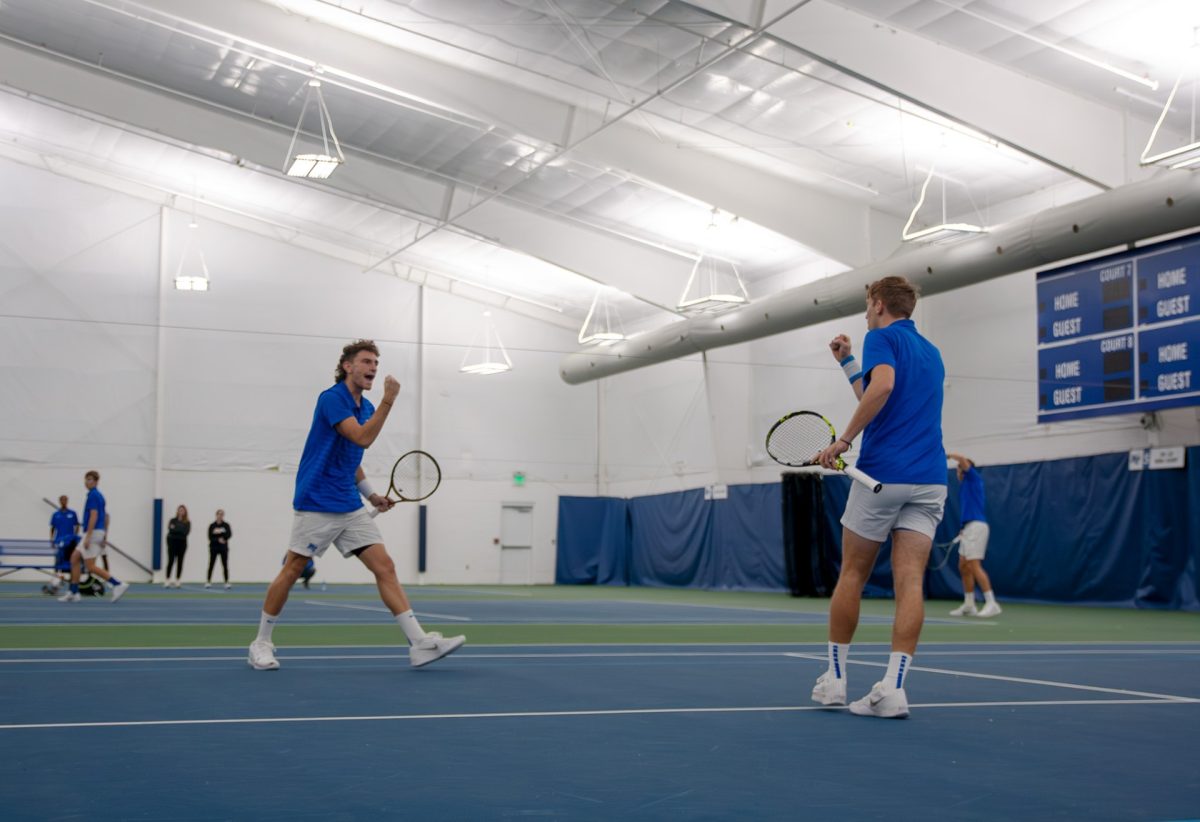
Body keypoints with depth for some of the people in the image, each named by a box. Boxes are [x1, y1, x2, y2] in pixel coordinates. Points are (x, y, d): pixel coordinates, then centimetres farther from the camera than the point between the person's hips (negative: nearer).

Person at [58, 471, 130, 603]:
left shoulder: (93, 495, -13)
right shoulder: (99, 495, 17)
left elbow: (94, 516, -22)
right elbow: (105, 518, 22)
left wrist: (88, 537, -25)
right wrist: (103, 537, 24)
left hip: (93, 533, -10)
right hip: (97, 533, 10)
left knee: (91, 567, -9)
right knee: (74, 558, 12)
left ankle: (118, 584, -14)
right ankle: (73, 593, 12)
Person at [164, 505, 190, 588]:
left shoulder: (187, 522, 3)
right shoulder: (173, 520, 3)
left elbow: (186, 532, -11)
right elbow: (170, 529, -11)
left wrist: (175, 529, -11)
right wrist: (180, 531, -18)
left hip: (182, 543, 1)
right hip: (172, 542, -1)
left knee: (180, 562, 4)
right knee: (171, 561, -8)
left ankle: (177, 581, 10)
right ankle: (167, 581, -7)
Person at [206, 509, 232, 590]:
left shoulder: (226, 525, 2)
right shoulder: (212, 526, -1)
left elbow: (229, 534, -11)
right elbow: (210, 537, -8)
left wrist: (220, 532, -22)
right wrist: (218, 539, -20)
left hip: (223, 547, 0)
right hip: (214, 547, 0)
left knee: (225, 565, -3)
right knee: (211, 564, 3)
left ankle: (227, 582, -3)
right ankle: (208, 582, 11)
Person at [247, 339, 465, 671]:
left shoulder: (366, 407, 14)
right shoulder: (332, 398, -11)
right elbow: (362, 438, -24)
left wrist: (372, 495, 16)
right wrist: (388, 400, -23)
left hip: (351, 508, 7)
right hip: (316, 504, -7)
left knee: (385, 567, -3)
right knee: (292, 571, 2)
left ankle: (420, 643, -9)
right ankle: (261, 643, 18)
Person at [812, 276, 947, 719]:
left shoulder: (882, 337, -1)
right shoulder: (931, 353, 23)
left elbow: (882, 387, -23)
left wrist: (844, 439, -18)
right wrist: (847, 362, 33)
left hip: (882, 473, -6)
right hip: (929, 480, 6)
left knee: (852, 574, 8)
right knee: (910, 581, -4)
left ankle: (835, 678, 15)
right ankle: (893, 688, -11)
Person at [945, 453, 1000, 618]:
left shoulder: (974, 477, 2)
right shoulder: (965, 485, 24)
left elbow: (963, 459, -14)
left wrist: (948, 455, 3)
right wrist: (963, 530, 12)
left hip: (976, 526, -10)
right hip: (969, 527, 10)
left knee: (974, 566, -15)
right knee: (963, 567, 9)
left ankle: (992, 604, -17)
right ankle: (969, 605, 13)